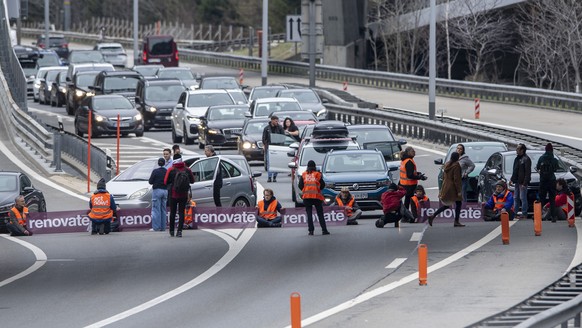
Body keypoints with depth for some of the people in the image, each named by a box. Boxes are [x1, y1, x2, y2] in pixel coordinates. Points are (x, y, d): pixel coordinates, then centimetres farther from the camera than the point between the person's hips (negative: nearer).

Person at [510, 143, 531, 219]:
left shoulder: (526, 159, -12)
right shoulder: (517, 158, 16)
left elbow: (528, 172, -17)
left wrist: (524, 183, -20)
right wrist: (512, 179, 17)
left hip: (522, 182, -9)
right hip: (517, 182, 9)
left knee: (523, 198, -7)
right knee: (516, 198, 11)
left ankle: (524, 214, -5)